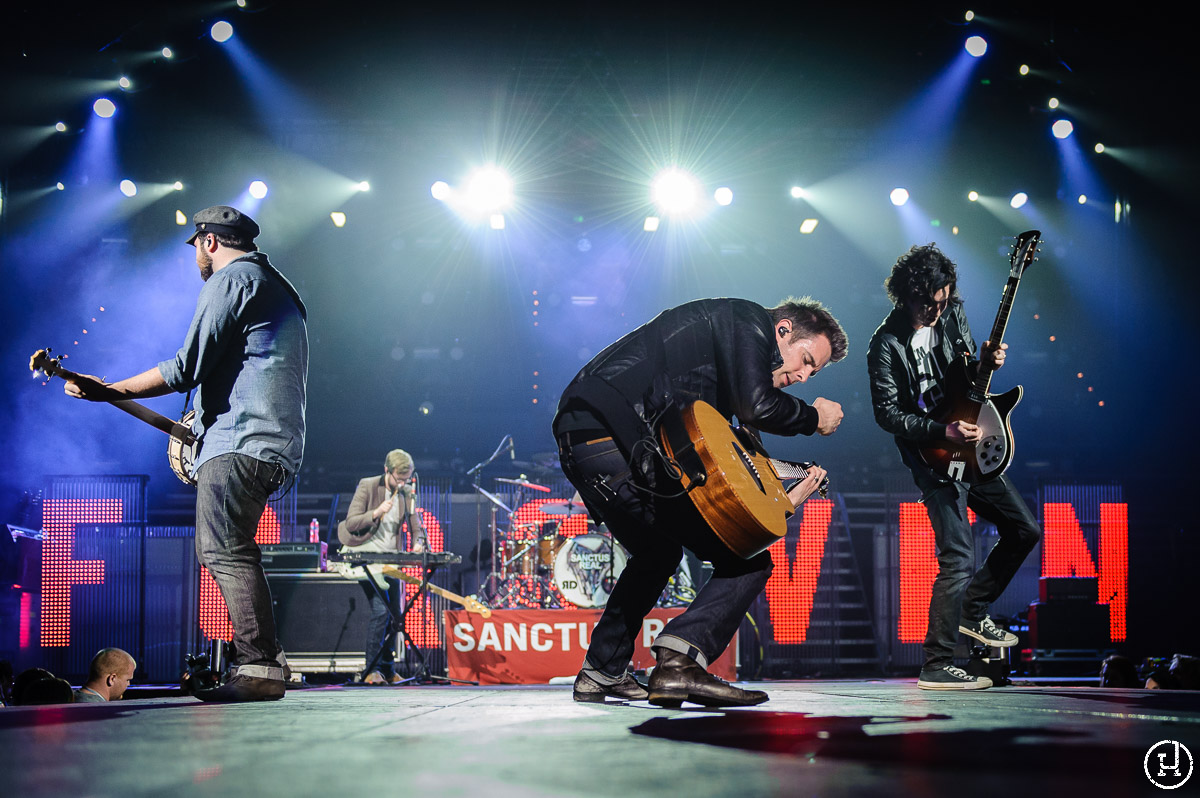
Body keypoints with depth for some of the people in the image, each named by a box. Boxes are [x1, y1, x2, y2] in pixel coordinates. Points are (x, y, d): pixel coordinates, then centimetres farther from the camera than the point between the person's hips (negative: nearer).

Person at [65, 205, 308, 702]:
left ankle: (259, 670, -21)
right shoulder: (278, 287, 28)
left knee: (226, 554, -14)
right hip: (277, 445, 10)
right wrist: (205, 420, 33)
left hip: (240, 440, -10)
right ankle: (264, 663, 10)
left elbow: (187, 368, -12)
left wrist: (108, 392, -6)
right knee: (221, 551, 14)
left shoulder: (230, 278, -3)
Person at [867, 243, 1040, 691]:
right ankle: (936, 666, -5)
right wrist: (944, 432, -23)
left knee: (1024, 529, 11)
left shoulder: (951, 315, 4)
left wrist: (985, 364, -6)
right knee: (959, 559, -13)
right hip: (933, 460, -8)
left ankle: (971, 612, 24)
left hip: (971, 452, 8)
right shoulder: (886, 346, -14)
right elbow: (887, 414, -15)